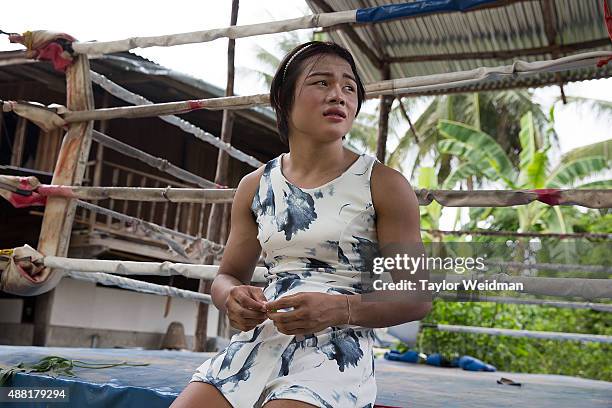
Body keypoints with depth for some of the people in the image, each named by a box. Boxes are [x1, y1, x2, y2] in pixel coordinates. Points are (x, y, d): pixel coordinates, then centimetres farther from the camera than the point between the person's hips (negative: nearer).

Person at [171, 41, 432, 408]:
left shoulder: (385, 185, -2)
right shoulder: (255, 186, 10)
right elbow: (229, 275, 18)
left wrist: (339, 309, -21)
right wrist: (233, 297, -8)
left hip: (336, 351, -3)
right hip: (258, 341, 4)